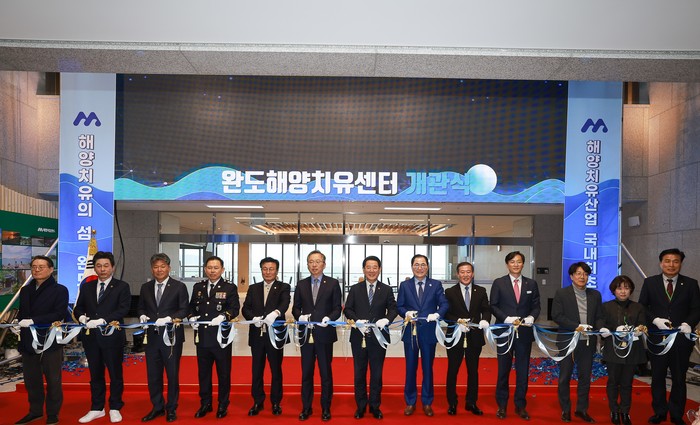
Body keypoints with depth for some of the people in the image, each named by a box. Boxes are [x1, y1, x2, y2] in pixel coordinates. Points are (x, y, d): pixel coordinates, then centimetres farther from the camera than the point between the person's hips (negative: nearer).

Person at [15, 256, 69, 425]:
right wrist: (18, 323, 0)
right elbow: (22, 312, 19)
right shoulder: (25, 290, 13)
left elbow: (59, 314, -17)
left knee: (53, 379, 4)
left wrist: (33, 321, -22)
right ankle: (35, 411, 30)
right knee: (31, 379, 14)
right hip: (28, 341, 6)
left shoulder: (60, 290, -7)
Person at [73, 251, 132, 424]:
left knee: (115, 374, 5)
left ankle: (115, 408, 17)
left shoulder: (122, 286, -2)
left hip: (112, 336, -4)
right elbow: (78, 308, 12)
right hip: (91, 336, 4)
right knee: (95, 374, 13)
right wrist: (83, 318, -11)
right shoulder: (86, 287, 12)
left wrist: (102, 320, -22)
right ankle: (97, 409, 24)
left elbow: (124, 309, -13)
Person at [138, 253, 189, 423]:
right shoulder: (145, 287, 9)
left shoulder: (179, 287, -4)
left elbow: (184, 310, -8)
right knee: (153, 375, 12)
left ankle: (171, 408, 21)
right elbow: (141, 307, 15)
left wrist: (169, 319, -21)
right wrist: (142, 316, -7)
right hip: (151, 336, 4)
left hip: (171, 336, -4)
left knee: (172, 374, 6)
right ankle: (157, 407, 27)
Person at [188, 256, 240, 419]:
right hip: (202, 337, 4)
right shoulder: (198, 287, 10)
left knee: (223, 373, 7)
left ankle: (223, 405, 20)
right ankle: (205, 404, 27)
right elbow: (192, 307, 14)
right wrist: (192, 317, -6)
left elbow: (234, 308, -11)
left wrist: (223, 316, -27)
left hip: (222, 337, -4)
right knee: (203, 372, 13)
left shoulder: (230, 287, -3)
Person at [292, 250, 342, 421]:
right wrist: (300, 316, -13)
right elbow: (296, 308, 8)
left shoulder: (333, 283, 0)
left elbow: (337, 308, -2)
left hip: (324, 334, -2)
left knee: (326, 373, 8)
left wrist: (329, 318, -21)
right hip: (306, 335, 2)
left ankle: (326, 408, 20)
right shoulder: (301, 284, 8)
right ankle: (306, 408, 23)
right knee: (306, 373, 10)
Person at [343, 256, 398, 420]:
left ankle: (375, 406, 21)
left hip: (378, 336, 0)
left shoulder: (387, 290, 4)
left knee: (377, 373, 8)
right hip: (359, 337, 1)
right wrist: (357, 321, -16)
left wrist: (386, 319, -20)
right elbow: (348, 309, 1)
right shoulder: (355, 289, 4)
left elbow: (393, 309, 0)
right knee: (359, 373, 9)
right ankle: (361, 406, 22)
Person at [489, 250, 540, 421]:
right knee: (503, 370, 8)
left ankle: (520, 405, 21)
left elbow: (536, 306, 5)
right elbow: (493, 306, -3)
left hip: (524, 332, 2)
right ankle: (501, 405, 20)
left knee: (523, 370, 8)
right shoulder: (499, 283, 0)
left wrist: (531, 318, -15)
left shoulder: (531, 284, 7)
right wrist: (507, 319, -17)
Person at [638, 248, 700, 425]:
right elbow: (642, 307, 2)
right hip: (657, 338, 0)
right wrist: (655, 320, -15)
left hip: (681, 338, 0)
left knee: (679, 378, 9)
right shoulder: (650, 282, 2)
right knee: (658, 377, 10)